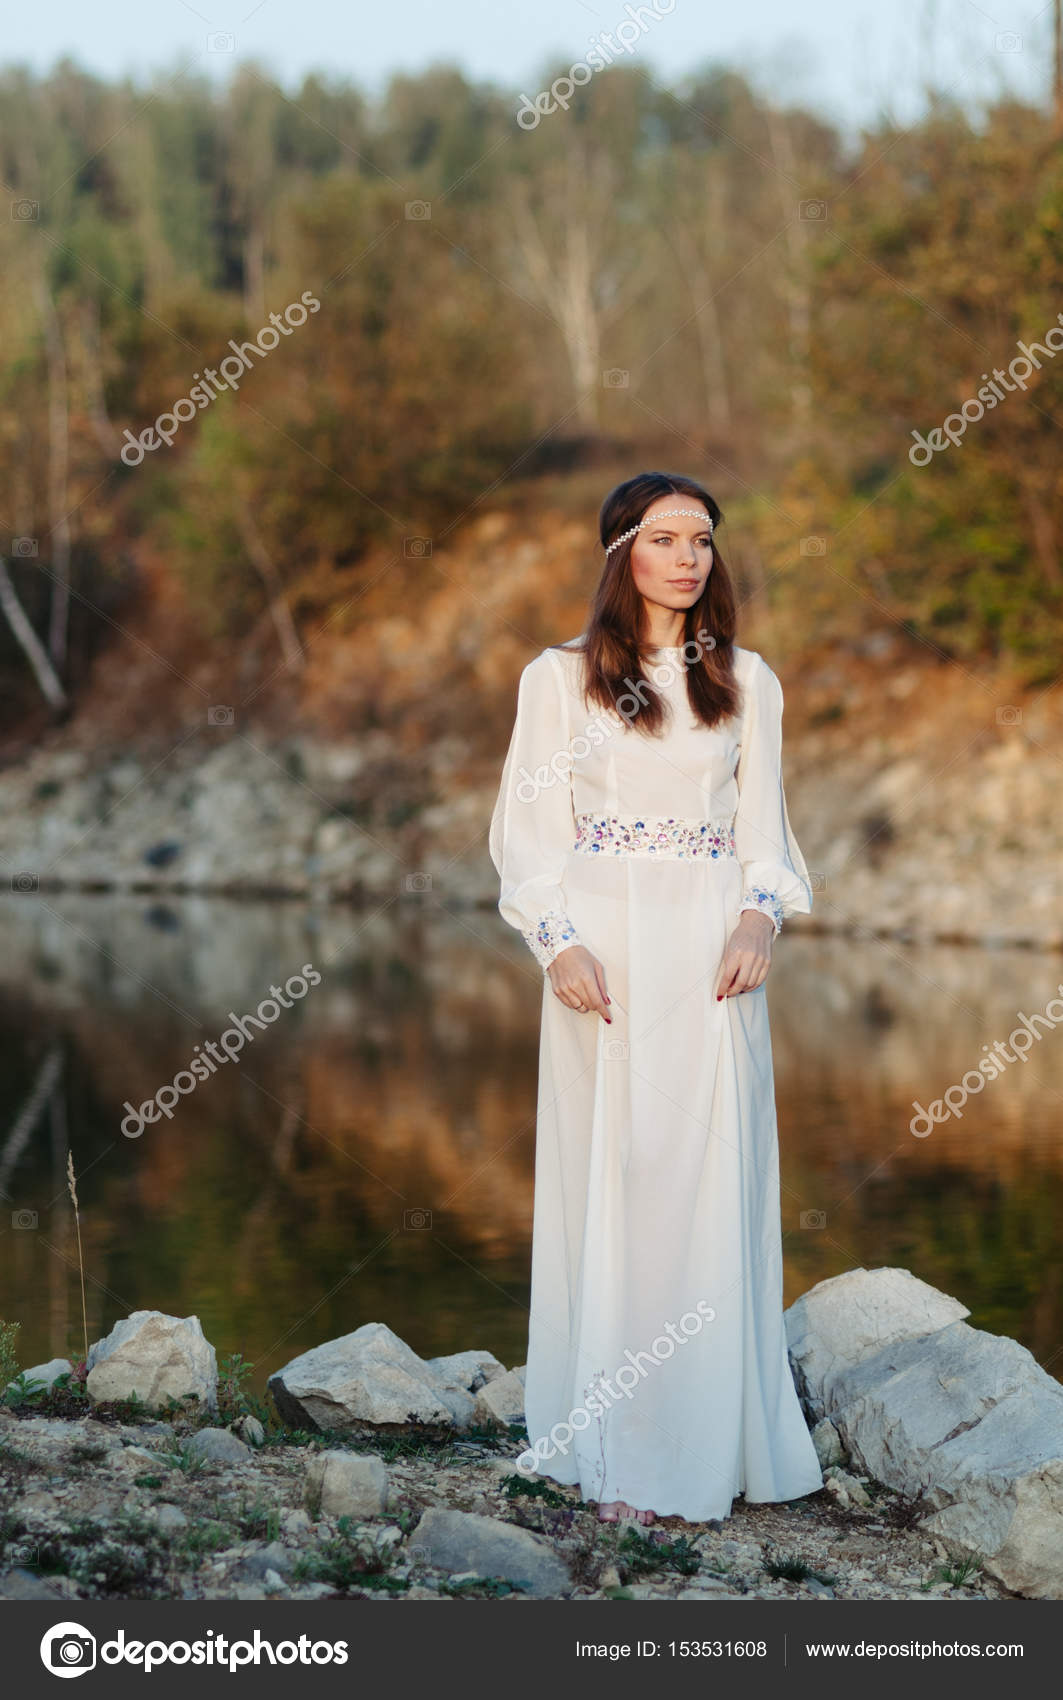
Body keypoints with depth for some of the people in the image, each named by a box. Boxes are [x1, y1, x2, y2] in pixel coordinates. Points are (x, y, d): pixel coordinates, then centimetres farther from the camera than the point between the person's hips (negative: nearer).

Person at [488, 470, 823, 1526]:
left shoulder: (747, 683, 12)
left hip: (710, 957, 1)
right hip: (603, 951, -1)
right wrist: (560, 946, -12)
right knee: (607, 1175, -1)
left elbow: (763, 824, 11)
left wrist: (760, 918, -9)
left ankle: (705, 1443, 5)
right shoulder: (559, 677, 6)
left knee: (710, 1178, -2)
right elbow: (531, 829, 2)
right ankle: (615, 1451, 6)